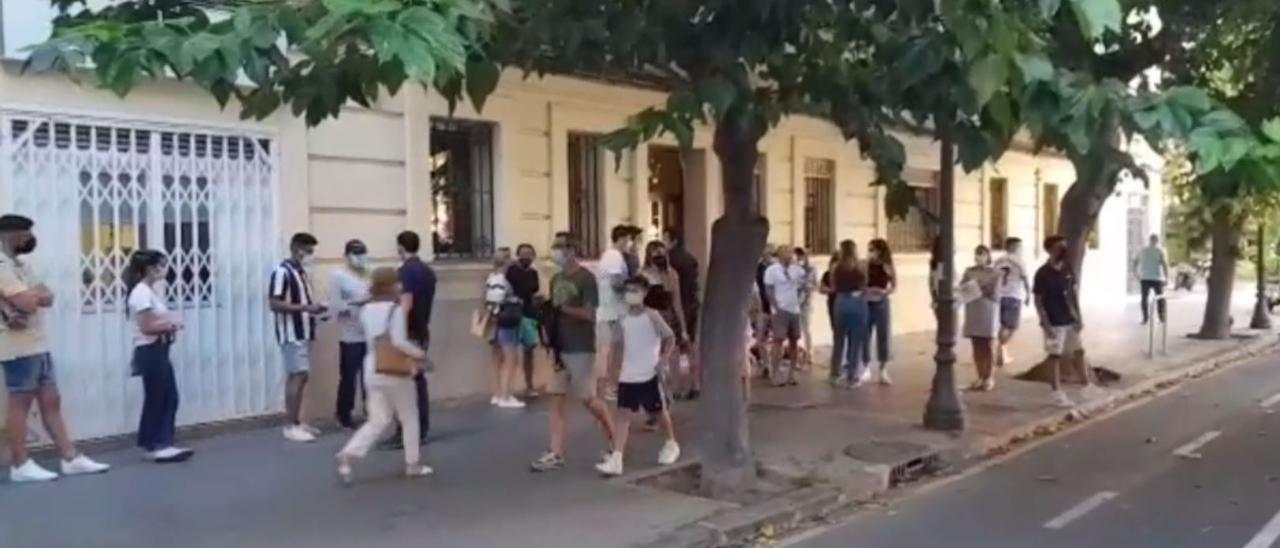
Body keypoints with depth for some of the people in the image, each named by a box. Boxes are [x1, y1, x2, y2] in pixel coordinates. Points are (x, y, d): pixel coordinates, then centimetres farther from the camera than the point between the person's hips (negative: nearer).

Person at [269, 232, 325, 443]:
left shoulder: (302, 272, 14)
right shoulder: (282, 272, -13)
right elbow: (274, 304, -19)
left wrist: (315, 309, 5)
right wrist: (305, 307, -23)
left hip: (304, 332, 9)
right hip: (291, 334, -9)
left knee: (297, 377, 11)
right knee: (298, 377, -10)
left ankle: (296, 422, 17)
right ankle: (290, 426, -5)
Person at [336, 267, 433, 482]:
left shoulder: (365, 310, 7)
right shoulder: (396, 309, -15)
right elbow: (399, 342, -23)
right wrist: (419, 353, -10)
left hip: (372, 369, 6)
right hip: (395, 371, -6)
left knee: (378, 419, 11)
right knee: (409, 418, 11)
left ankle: (348, 454, -8)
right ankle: (413, 464, 19)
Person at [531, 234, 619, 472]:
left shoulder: (585, 278, -11)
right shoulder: (556, 279, 12)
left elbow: (589, 314, -17)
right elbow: (554, 312, 15)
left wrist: (563, 307, -16)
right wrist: (549, 333, -1)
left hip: (581, 350, -7)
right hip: (560, 349, 7)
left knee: (589, 399, 1)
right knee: (556, 399, 3)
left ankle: (615, 442, 21)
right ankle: (556, 454, 6)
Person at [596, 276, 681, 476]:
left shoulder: (652, 316, -9)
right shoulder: (623, 319, 5)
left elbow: (670, 338, -6)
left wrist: (663, 360, -15)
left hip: (650, 375, -4)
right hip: (627, 376, 4)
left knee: (660, 411, 13)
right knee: (623, 414, -5)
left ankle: (671, 445, 38)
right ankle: (616, 459, -10)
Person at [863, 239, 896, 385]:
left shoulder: (887, 267, -3)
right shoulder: (865, 266, -2)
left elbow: (894, 286, 4)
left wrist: (884, 292, -13)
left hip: (881, 304, 0)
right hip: (866, 303, 0)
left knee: (883, 336, 3)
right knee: (865, 336, 4)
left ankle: (882, 371, 13)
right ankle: (865, 369, 17)